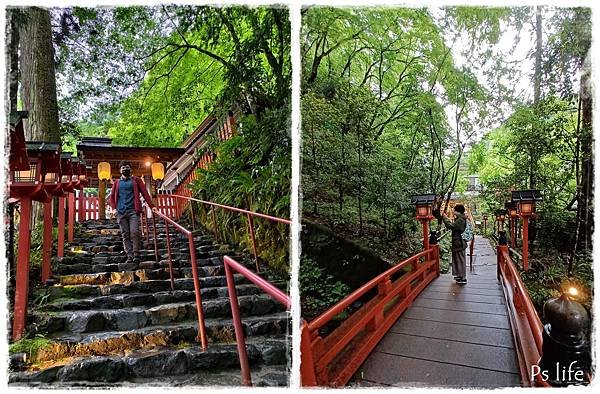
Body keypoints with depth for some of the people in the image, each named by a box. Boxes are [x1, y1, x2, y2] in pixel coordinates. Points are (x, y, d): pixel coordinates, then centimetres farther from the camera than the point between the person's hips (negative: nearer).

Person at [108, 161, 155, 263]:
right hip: (121, 212, 3)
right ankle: (130, 255, 5)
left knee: (134, 232, -13)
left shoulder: (136, 180, 11)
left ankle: (136, 255, -9)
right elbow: (112, 197, 20)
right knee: (125, 235, 1)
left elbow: (144, 193, 3)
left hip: (133, 211, -3)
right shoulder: (117, 182, 18)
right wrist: (114, 208, 2)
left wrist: (152, 206, -8)